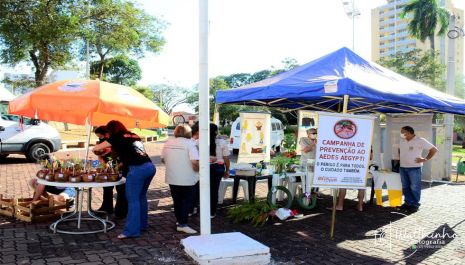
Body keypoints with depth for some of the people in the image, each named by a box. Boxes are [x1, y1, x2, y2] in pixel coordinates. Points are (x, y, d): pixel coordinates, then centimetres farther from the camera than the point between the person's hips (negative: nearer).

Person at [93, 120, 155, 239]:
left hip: (137, 169, -7)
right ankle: (142, 224, 26)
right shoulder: (134, 136, 23)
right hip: (150, 167, 7)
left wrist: (101, 151, 29)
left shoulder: (116, 138, 5)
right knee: (141, 197, 18)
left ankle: (132, 230, 0)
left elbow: (95, 148, 9)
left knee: (133, 199, -1)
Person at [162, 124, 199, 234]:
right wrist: (197, 169, -3)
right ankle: (183, 224, 2)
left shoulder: (168, 143, 4)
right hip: (187, 179, -5)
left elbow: (163, 159, 13)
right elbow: (195, 162, -22)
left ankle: (180, 222, 27)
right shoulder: (189, 143, -13)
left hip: (172, 178, 5)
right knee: (187, 201, 6)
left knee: (177, 201, 17)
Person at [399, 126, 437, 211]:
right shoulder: (402, 140, 10)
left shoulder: (420, 141, -8)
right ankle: (408, 202, 20)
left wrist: (425, 159, -7)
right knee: (405, 187, 10)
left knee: (414, 187, -2)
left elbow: (434, 149, -4)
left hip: (414, 168, -6)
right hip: (402, 167, 6)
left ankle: (415, 204, 6)